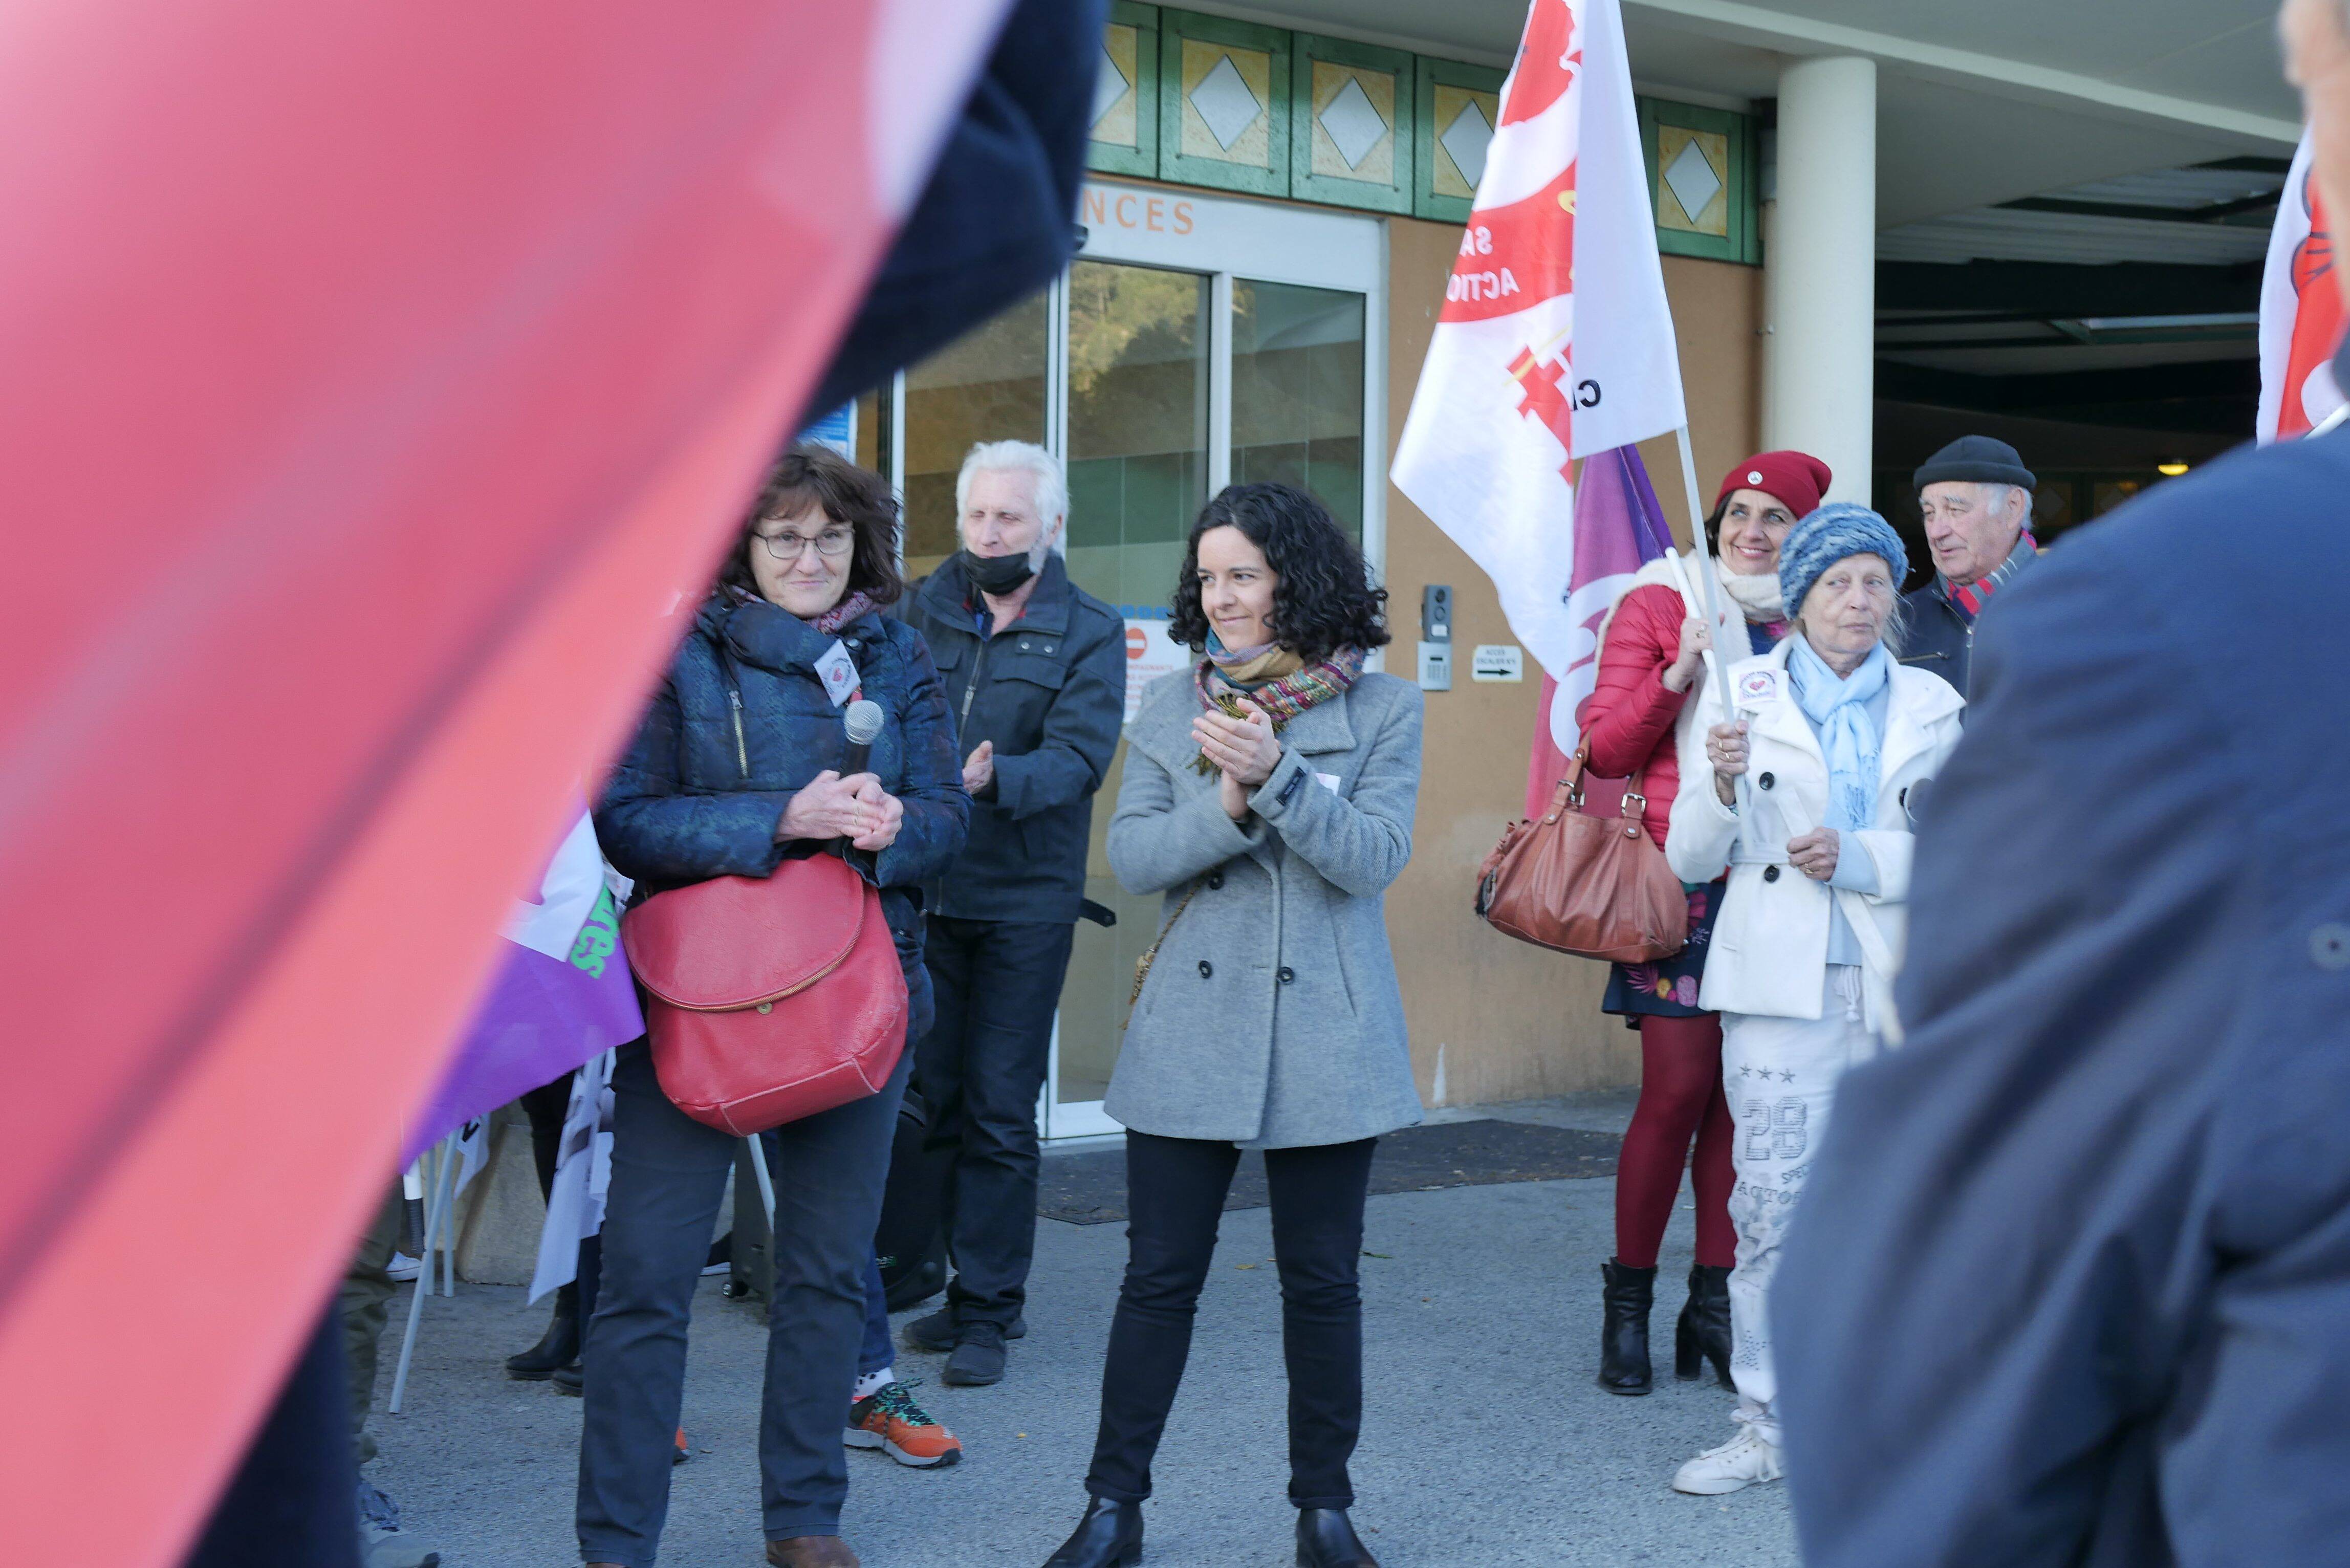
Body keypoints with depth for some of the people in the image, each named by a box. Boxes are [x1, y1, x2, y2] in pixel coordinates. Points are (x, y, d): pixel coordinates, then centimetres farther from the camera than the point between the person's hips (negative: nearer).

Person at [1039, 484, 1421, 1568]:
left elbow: (1374, 858, -11)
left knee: (1321, 1279, 7)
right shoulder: (1170, 707, 7)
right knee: (1159, 1275, 5)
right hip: (1192, 1031, 2)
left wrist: (1276, 773, -24)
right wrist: (1227, 802, -17)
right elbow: (1131, 857, -1)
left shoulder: (1383, 709, 0)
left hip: (1325, 1036, -1)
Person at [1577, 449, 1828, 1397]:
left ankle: (1713, 1302, 14)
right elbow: (1604, 748, -1)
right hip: (1682, 880, -4)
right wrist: (1676, 676, -13)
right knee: (1678, 1090, -6)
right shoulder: (1658, 606, 4)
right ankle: (1628, 1301, 9)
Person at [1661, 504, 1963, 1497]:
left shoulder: (1933, 705, 10)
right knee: (1771, 1206, -6)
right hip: (1783, 980, -1)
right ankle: (1769, 1423, 5)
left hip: (1901, 986, 2)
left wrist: (1860, 856, -11)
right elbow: (1690, 859, 5)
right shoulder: (1740, 693, 6)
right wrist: (1721, 785, -14)